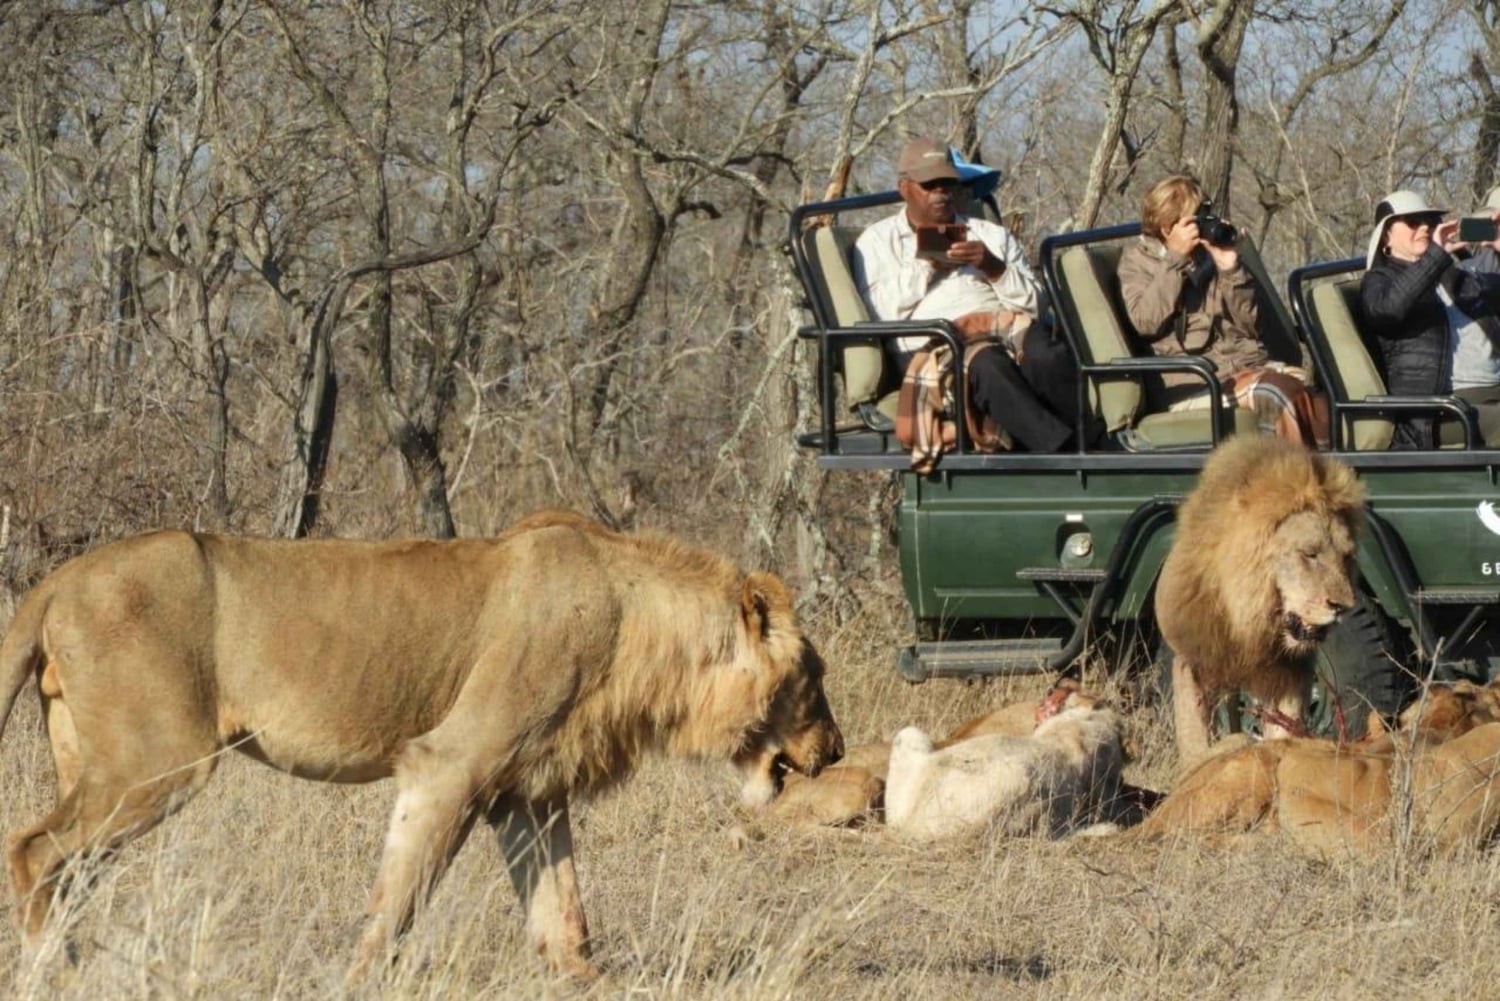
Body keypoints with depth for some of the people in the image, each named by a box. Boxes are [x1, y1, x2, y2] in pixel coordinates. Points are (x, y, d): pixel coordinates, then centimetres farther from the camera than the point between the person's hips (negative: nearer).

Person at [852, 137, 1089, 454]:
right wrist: (926, 265, -2)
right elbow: (878, 311, 5)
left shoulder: (992, 235, 30)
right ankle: (1061, 452, -53)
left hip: (1007, 326, 4)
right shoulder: (877, 241, 23)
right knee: (987, 366, -40)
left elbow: (1033, 302, 17)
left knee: (1049, 358, -35)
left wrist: (994, 268, 0)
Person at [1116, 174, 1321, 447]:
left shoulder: (1213, 255, 21)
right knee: (1278, 394, -33)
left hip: (1245, 361, 4)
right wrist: (1176, 259, -7)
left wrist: (1232, 270, 1)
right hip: (1189, 381, -4)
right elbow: (1145, 321, -6)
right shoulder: (1138, 259, 14)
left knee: (1299, 381, -30)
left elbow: (1252, 325, 13)